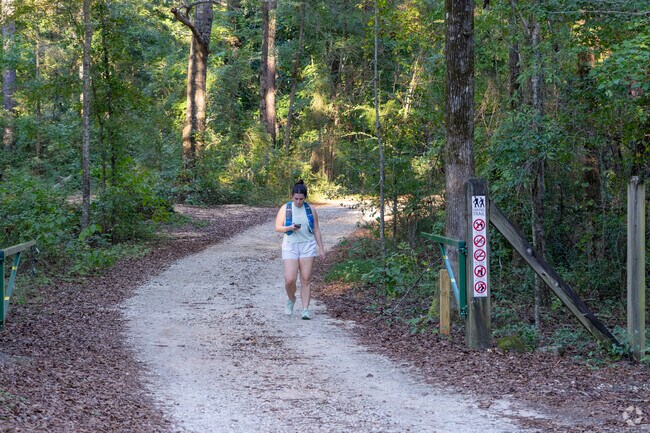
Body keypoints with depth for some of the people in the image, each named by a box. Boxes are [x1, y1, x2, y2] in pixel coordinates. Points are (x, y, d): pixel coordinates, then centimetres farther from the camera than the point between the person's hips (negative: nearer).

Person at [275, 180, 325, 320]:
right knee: (290, 279, -10)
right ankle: (291, 299, 20)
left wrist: (321, 248, 4)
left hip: (307, 246, 1)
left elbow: (316, 230, 8)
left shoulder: (311, 210, 3)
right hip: (290, 246, -1)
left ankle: (306, 310, -2)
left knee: (306, 279, -3)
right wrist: (289, 228, -18)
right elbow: (277, 227, 2)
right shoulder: (285, 209, 0)